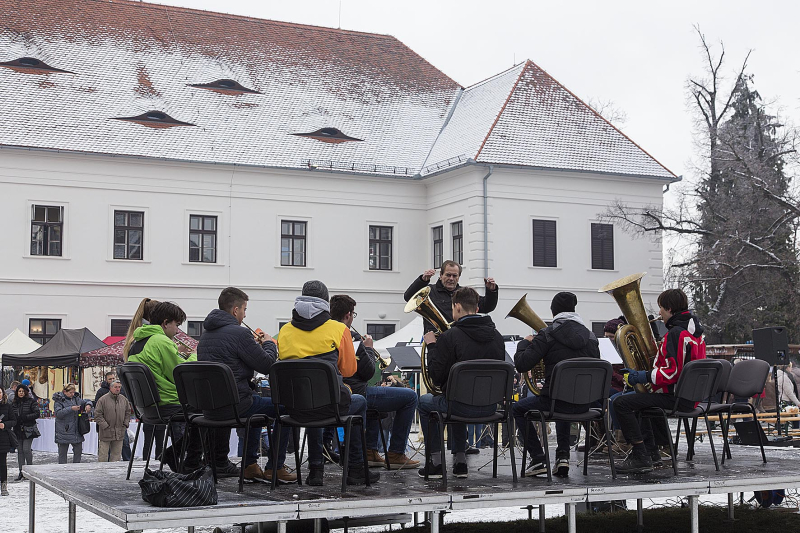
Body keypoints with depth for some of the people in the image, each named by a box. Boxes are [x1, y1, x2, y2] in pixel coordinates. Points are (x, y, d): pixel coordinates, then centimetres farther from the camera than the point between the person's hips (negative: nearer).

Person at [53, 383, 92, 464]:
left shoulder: (76, 398, 10)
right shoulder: (59, 400, -6)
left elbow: (87, 402, 22)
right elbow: (58, 413, -17)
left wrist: (88, 405, -2)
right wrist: (71, 409, -23)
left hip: (76, 432, 5)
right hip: (64, 432, -5)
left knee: (78, 450, 9)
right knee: (62, 452, 2)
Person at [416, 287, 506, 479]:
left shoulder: (450, 336, -15)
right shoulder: (496, 335, 2)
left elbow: (437, 378, -13)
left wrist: (432, 345, 0)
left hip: (463, 406, -6)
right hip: (490, 406, 6)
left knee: (424, 402, 25)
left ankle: (436, 463, 23)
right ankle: (460, 461, 32)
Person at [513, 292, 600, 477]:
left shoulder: (548, 334, -10)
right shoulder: (590, 336, 5)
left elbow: (521, 364, -13)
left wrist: (524, 343, 8)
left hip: (556, 399, -5)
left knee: (518, 409, 22)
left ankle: (538, 459, 13)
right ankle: (563, 455, 24)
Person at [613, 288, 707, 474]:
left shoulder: (676, 333, -18)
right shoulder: (693, 330, 15)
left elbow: (674, 371, -26)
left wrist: (647, 377, -16)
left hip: (676, 397, -11)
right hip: (690, 396, 11)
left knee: (621, 403, -18)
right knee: (638, 398, 34)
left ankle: (641, 458, -18)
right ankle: (651, 451, 28)